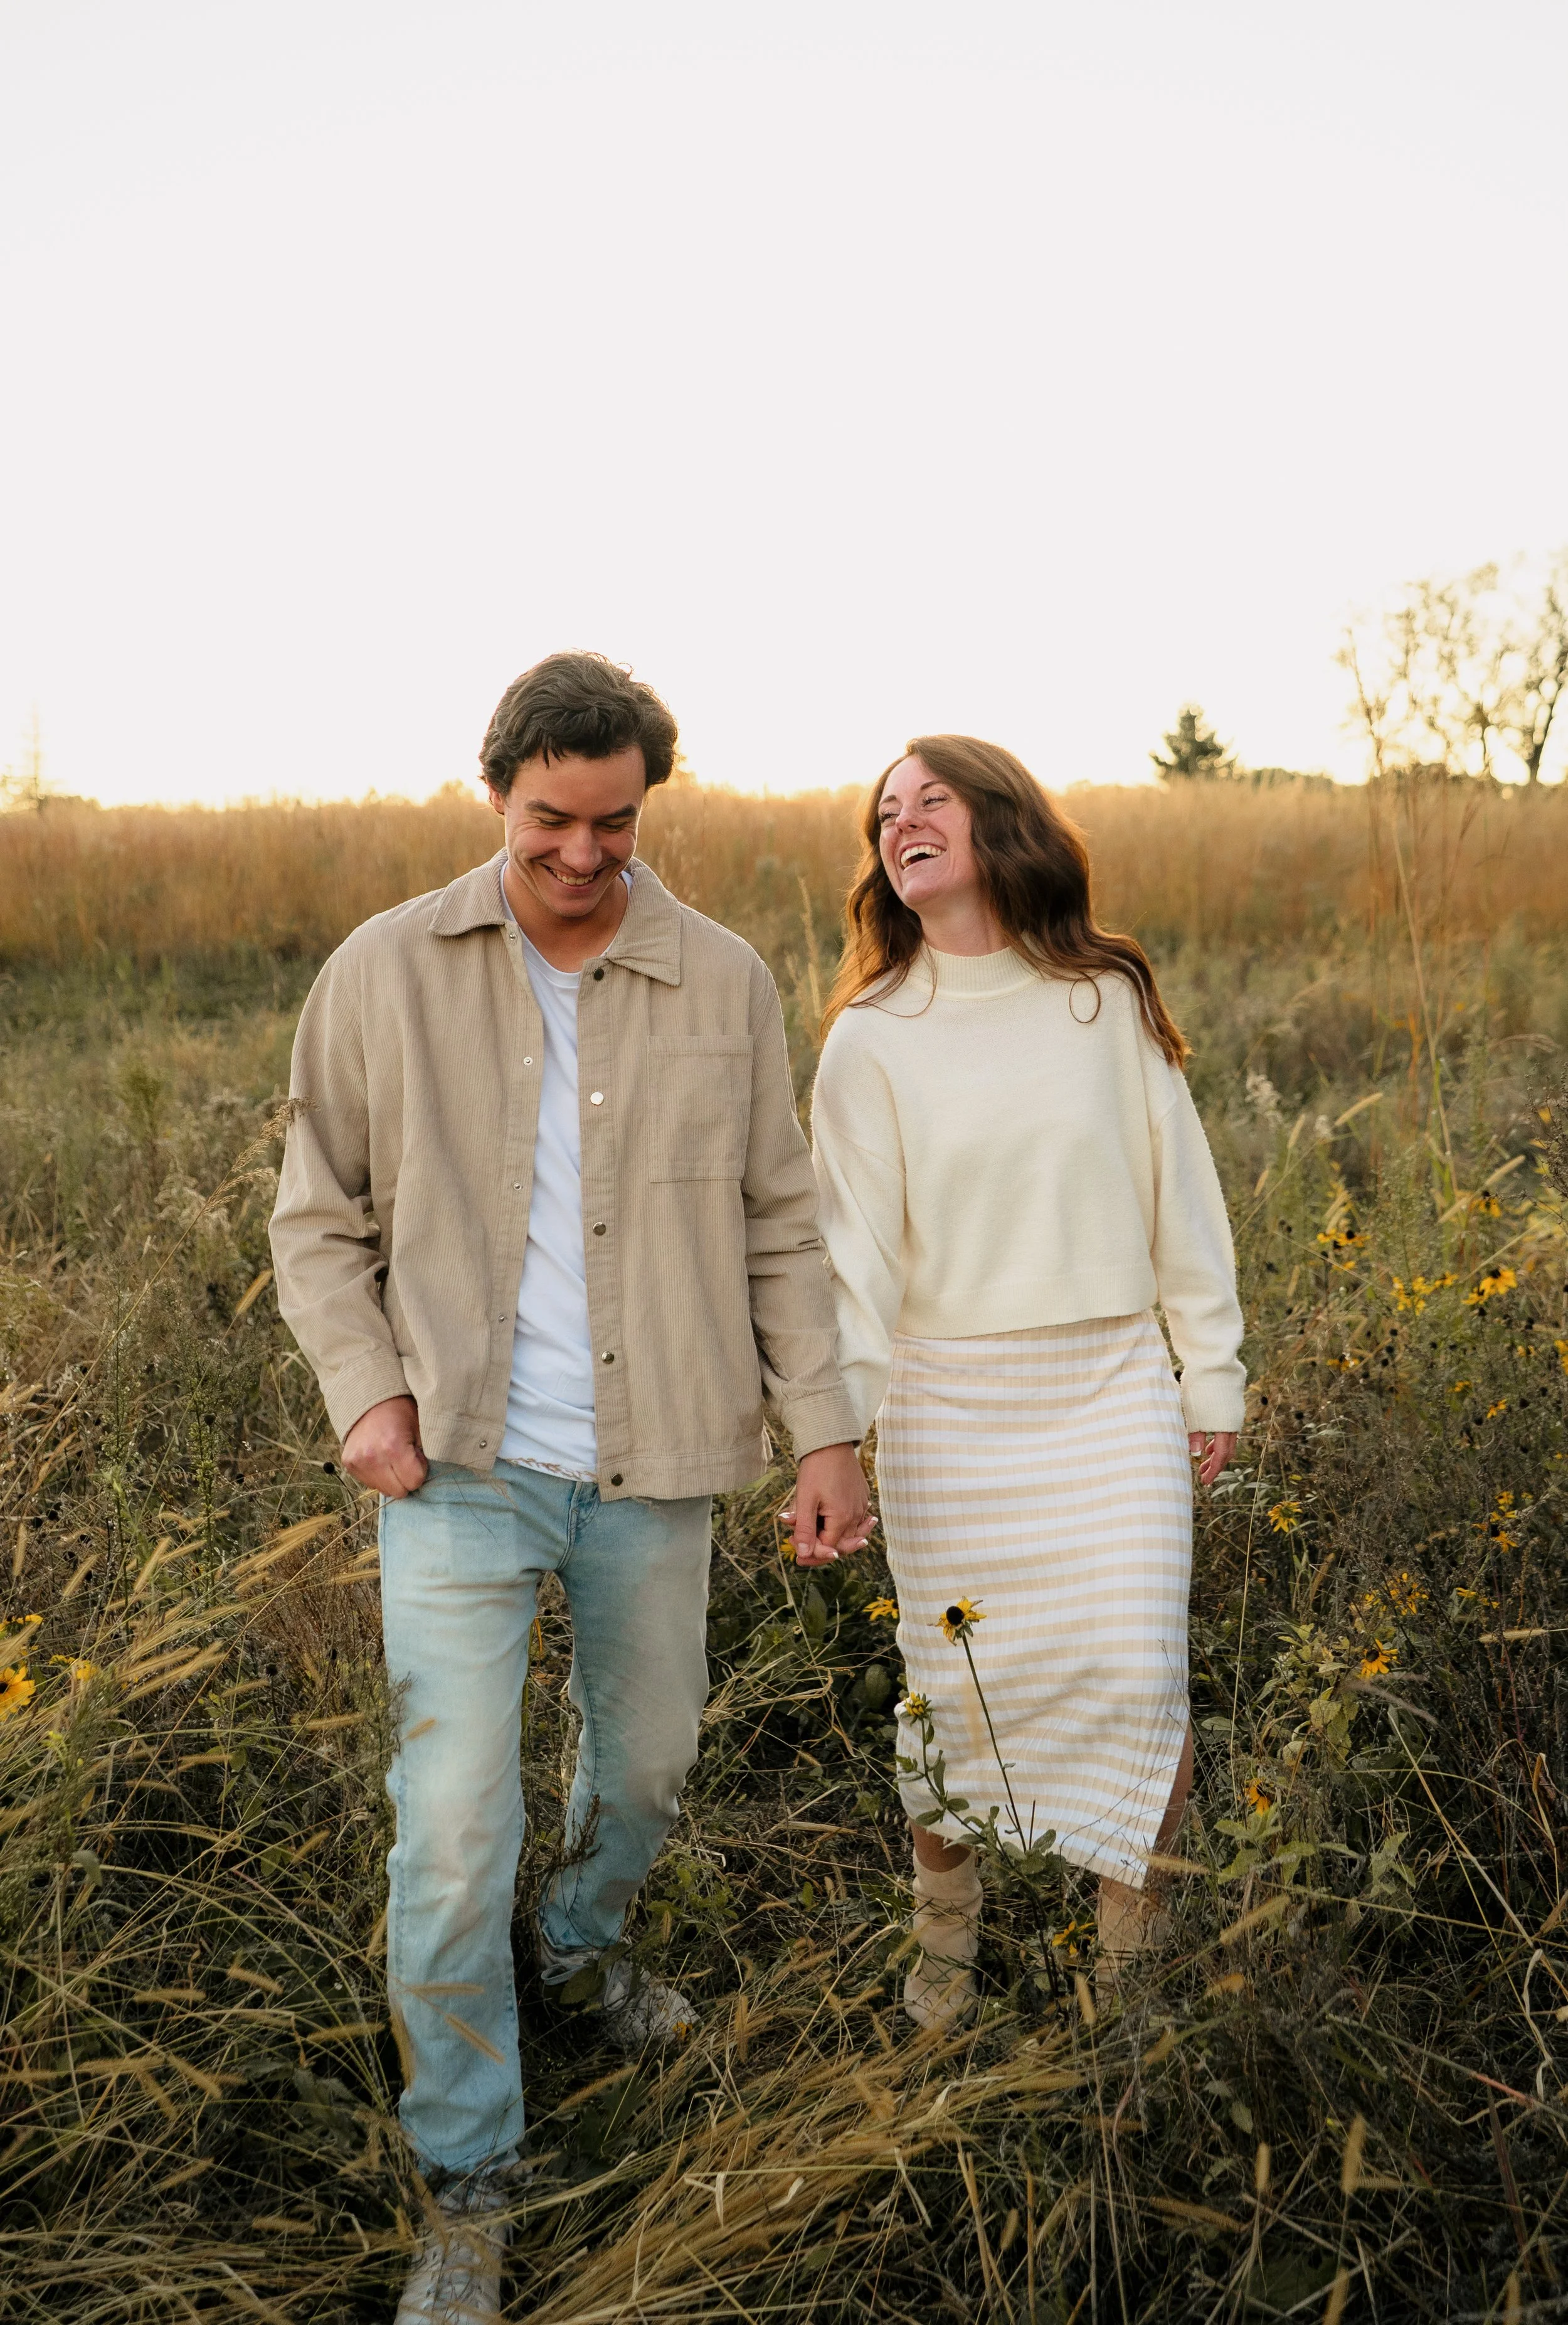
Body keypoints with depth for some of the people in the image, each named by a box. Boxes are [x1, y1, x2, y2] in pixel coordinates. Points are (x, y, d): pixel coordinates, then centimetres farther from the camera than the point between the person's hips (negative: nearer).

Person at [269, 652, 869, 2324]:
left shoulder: (723, 984, -2)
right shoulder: (385, 974, -5)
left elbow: (778, 1228, 5)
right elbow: (319, 1218, 4)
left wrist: (824, 1427, 0)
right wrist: (366, 1391, -10)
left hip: (652, 1470, 2)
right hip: (463, 1466, -2)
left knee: (650, 1758, 20)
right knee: (454, 1823, -5)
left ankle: (582, 1940, 54)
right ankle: (467, 2186, 17)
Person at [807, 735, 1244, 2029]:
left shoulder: (1110, 1002, 3)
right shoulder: (872, 1037, 0)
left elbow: (1181, 1199, 7)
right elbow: (855, 1244, -3)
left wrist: (1214, 1378, 8)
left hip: (1114, 1393, 1)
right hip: (948, 1407, 0)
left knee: (1140, 1677, -2)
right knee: (958, 1685, 7)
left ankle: (1138, 1951, 20)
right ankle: (946, 1935, 31)